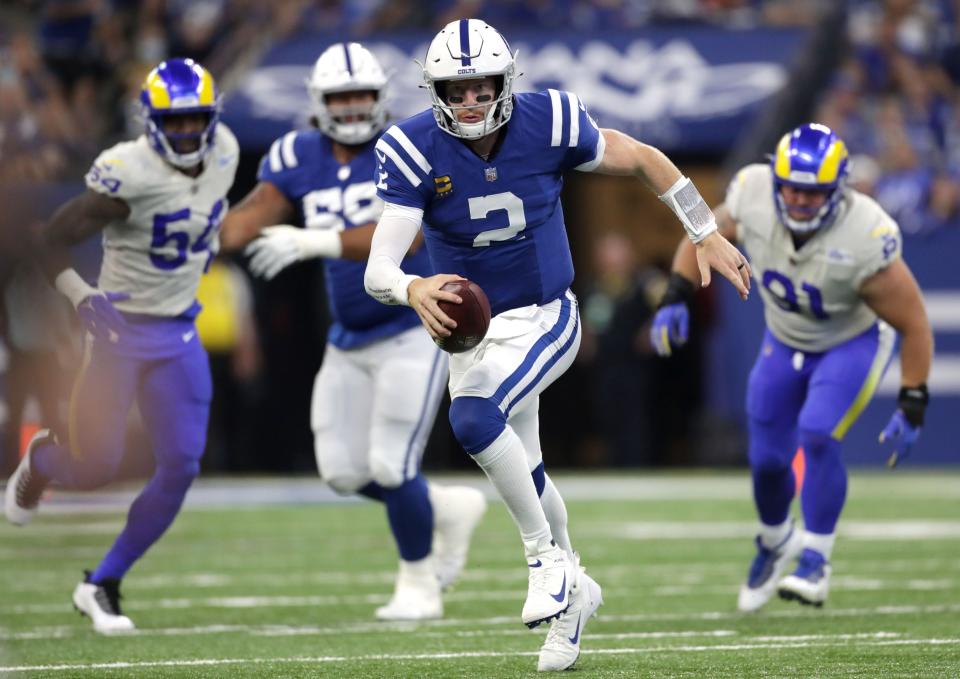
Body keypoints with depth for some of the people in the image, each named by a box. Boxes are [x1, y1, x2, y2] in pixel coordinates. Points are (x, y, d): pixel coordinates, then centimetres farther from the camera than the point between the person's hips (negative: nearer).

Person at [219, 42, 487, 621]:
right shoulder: (300, 159, 1)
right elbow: (252, 218, -7)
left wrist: (313, 242, -41)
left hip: (413, 331, -6)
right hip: (349, 340, 6)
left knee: (392, 466, -9)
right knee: (344, 472, 4)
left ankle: (419, 583, 14)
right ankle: (451, 510, 29)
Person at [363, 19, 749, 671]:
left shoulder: (548, 123, -19)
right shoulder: (414, 151, -20)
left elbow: (642, 159, -1)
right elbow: (379, 270, -28)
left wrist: (708, 234, 2)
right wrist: (413, 289, -51)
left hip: (544, 319, -3)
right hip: (470, 327, 3)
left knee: (473, 417, -30)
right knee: (522, 474, 18)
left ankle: (547, 558, -14)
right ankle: (573, 591, 43)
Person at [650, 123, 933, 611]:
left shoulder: (864, 240, -37)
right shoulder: (752, 197, -26)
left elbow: (913, 323, -24)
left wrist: (912, 409, -22)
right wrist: (676, 298, -13)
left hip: (852, 344, -4)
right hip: (784, 341, 4)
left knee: (818, 437, -26)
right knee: (767, 458, 9)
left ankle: (815, 564, -13)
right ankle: (775, 543, 41)